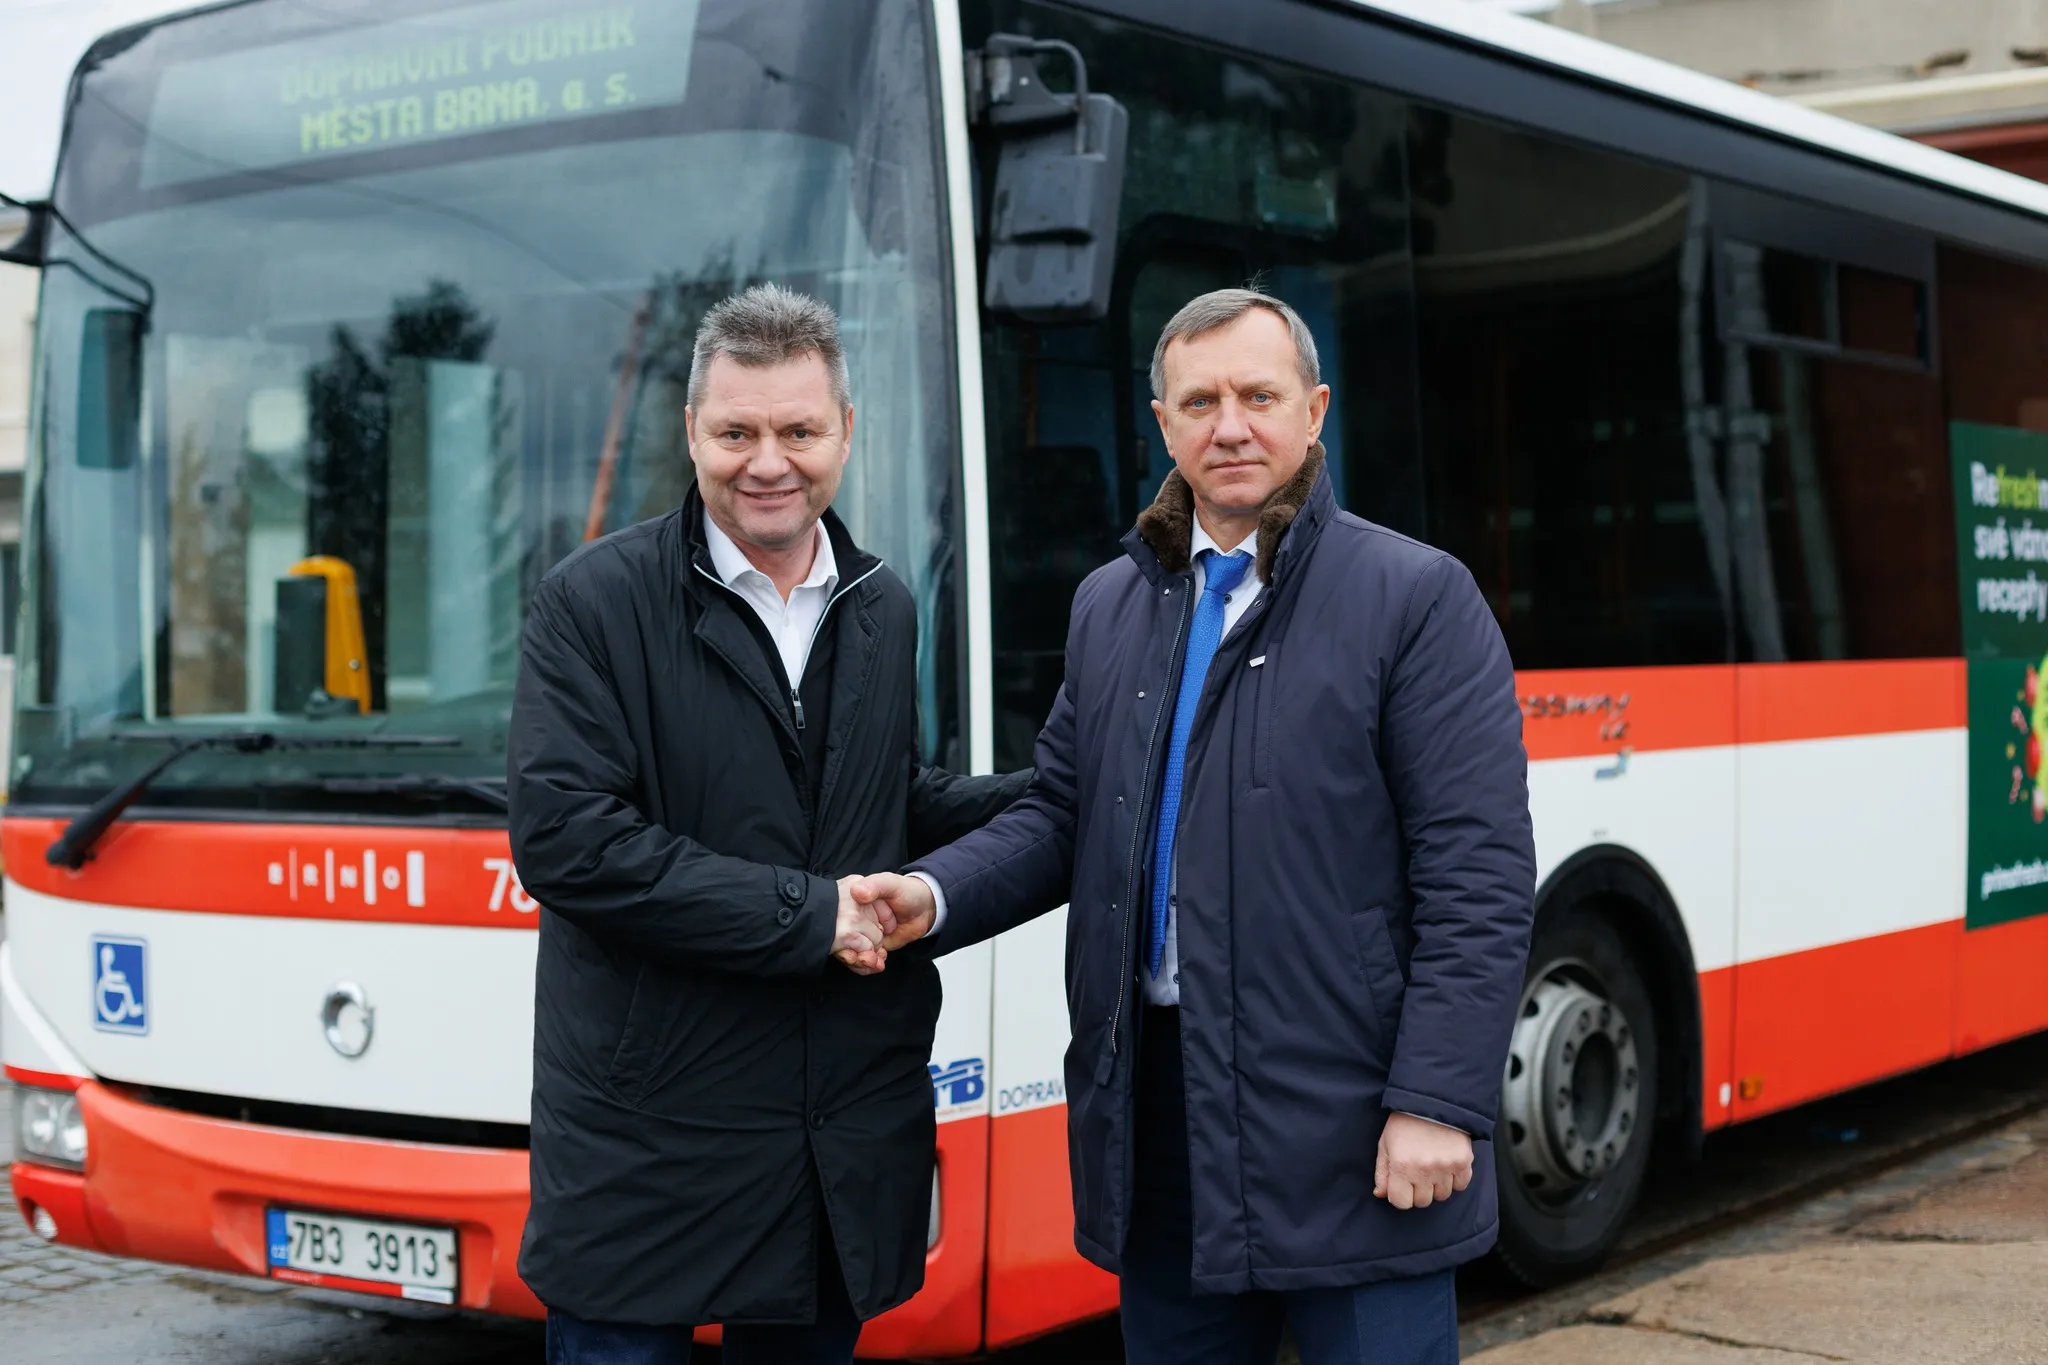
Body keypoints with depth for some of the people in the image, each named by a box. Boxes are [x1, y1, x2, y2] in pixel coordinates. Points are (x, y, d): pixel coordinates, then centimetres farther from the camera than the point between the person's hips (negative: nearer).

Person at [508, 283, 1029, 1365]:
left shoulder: (884, 612, 11)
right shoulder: (593, 603, -8)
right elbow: (565, 840, -18)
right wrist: (804, 915, -18)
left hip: (847, 1146, 5)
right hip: (648, 1145, -5)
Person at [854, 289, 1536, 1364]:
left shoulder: (1418, 598, -5)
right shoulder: (1109, 607, 13)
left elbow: (1479, 879, -10)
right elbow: (1060, 816, 16)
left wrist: (1437, 1104, -16)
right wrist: (933, 897, -3)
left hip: (1348, 1135, -5)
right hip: (1157, 1115, 5)